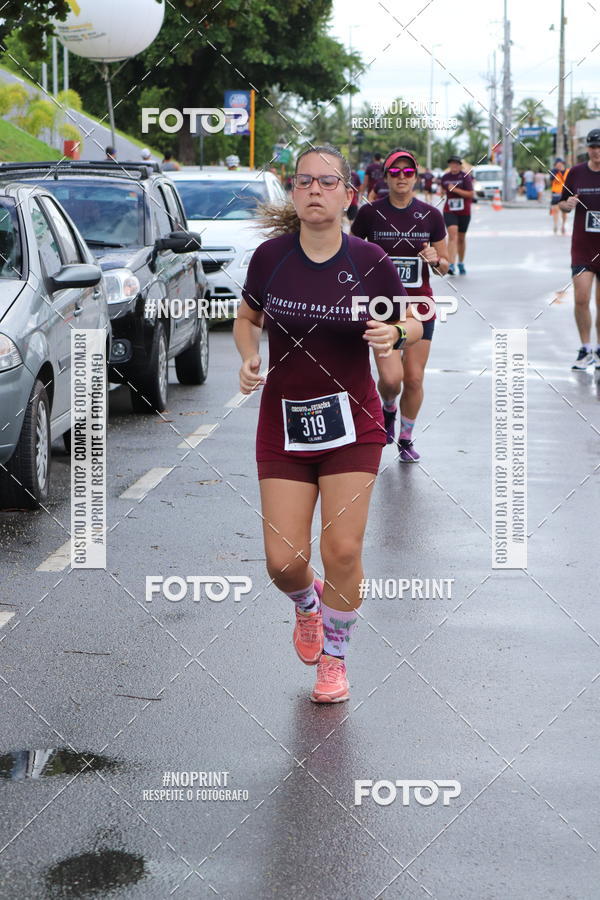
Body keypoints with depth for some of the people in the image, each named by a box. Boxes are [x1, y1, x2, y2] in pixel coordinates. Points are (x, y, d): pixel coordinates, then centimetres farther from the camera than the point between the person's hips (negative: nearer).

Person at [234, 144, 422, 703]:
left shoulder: (369, 262, -9)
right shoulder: (270, 257, -6)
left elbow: (412, 325, 5)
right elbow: (247, 319, 12)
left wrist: (395, 334, -18)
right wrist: (249, 360, -8)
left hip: (351, 422, -1)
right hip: (283, 421, 1)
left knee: (343, 549, -6)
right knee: (283, 561, -3)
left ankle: (334, 658, 19)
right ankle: (307, 604, 36)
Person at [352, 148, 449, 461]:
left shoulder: (431, 215, 2)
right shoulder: (370, 213, -4)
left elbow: (444, 266, 9)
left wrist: (435, 260, -12)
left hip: (419, 306, 2)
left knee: (414, 379, 4)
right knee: (390, 378, -13)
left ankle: (406, 438, 24)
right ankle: (388, 410, 22)